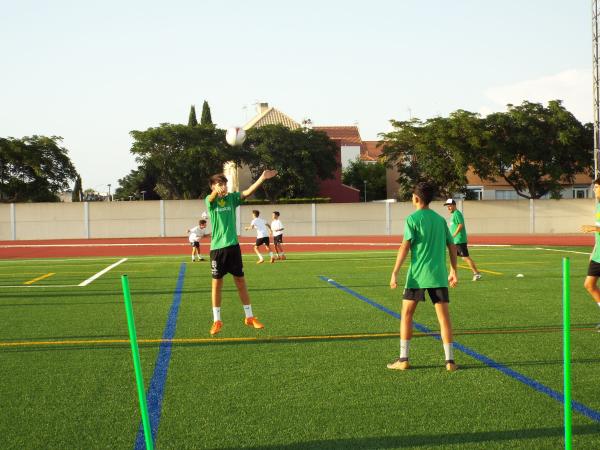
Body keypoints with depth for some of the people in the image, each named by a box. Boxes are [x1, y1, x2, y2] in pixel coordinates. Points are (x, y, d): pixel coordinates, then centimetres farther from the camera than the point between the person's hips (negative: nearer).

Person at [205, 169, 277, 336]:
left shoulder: (232, 198, 6)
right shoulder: (210, 200, -3)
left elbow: (248, 192, -10)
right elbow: (212, 197, -27)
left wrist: (262, 178, -26)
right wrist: (217, 191, -51)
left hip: (233, 246, 3)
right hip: (217, 247, -3)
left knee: (241, 282, 7)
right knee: (217, 284, 3)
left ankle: (249, 317, 15)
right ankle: (217, 321, 11)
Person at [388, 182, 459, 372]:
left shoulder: (412, 219, -5)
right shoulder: (440, 219, 10)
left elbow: (405, 246, -13)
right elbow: (452, 246, 12)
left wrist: (395, 273, -11)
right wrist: (453, 271, 21)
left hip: (417, 275, -4)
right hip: (439, 276, 4)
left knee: (406, 315, 8)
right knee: (444, 317, 4)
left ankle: (403, 359, 7)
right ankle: (450, 361, 1)